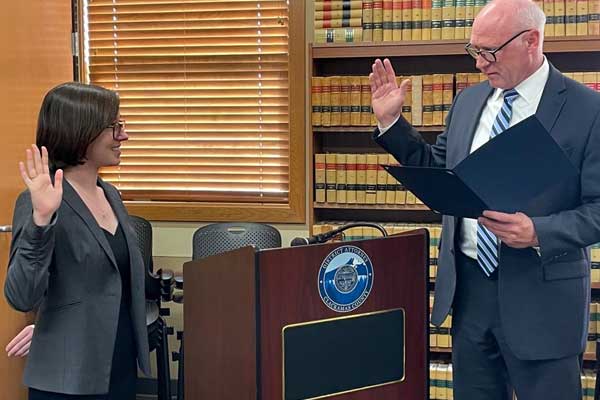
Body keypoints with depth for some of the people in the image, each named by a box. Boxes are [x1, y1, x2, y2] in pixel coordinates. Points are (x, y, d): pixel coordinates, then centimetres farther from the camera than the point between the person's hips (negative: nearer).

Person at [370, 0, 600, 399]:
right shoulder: (469, 100, 7)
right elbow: (439, 170, 17)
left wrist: (539, 233, -28)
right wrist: (391, 121, 9)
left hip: (541, 295, -5)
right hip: (469, 286, 6)